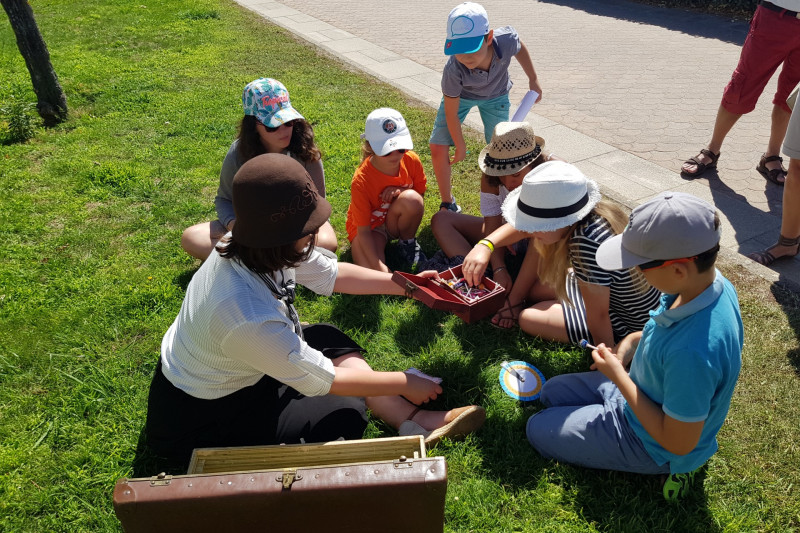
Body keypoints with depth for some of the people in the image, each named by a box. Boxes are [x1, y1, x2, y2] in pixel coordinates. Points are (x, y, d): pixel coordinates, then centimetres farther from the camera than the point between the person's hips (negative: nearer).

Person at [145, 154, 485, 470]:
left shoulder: (253, 247, -17)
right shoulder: (251, 316, -40)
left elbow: (331, 274, 0)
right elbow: (324, 380, -26)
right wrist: (405, 383, -14)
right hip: (197, 420, -8)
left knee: (327, 339, 5)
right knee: (348, 415, -14)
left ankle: (413, 421, 5)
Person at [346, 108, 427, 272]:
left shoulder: (411, 160, -17)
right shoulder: (361, 180, -28)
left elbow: (420, 193, 2)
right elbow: (363, 231, -25)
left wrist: (401, 191, -22)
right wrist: (381, 269, -36)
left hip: (397, 221, 4)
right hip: (369, 226, -3)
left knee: (411, 199, -32)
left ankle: (408, 243, -3)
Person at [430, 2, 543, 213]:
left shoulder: (506, 39, -38)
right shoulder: (454, 70, -41)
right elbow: (451, 112, -25)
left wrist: (533, 79, 2)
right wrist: (460, 146, -13)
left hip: (495, 95, 2)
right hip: (460, 95, -1)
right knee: (438, 148, -10)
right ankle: (448, 204, 11)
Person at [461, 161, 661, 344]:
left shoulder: (587, 244, -41)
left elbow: (599, 316, -29)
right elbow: (523, 224, -2)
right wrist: (485, 245, -16)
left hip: (628, 321, -7)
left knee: (528, 319, -4)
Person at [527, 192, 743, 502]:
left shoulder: (692, 352, -43)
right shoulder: (709, 282, -16)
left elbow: (678, 443, -29)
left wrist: (618, 376, -24)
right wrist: (636, 341, -9)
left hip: (655, 447, -8)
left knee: (539, 430, 6)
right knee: (552, 392, 20)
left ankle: (664, 470, 7)